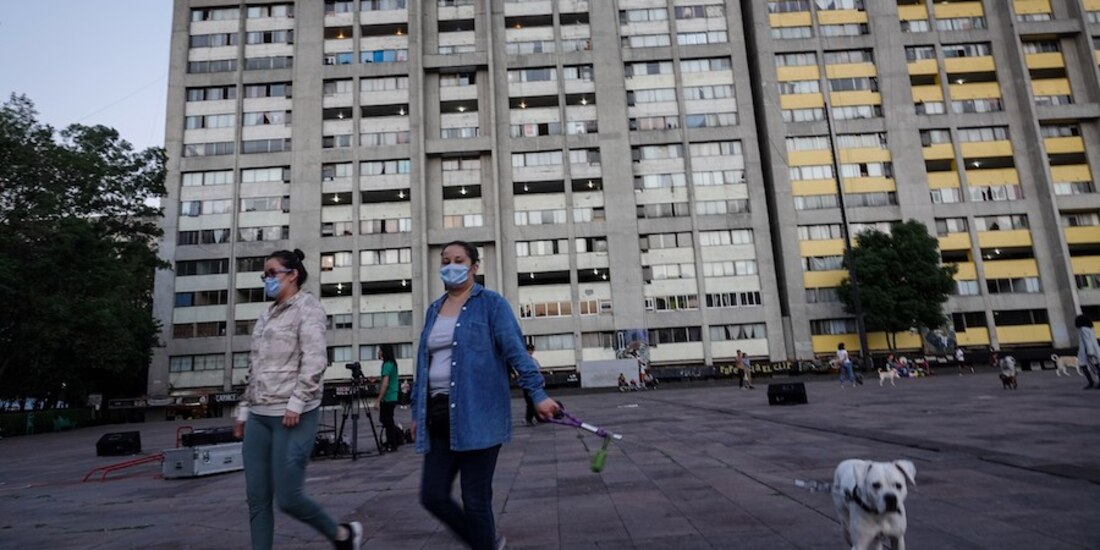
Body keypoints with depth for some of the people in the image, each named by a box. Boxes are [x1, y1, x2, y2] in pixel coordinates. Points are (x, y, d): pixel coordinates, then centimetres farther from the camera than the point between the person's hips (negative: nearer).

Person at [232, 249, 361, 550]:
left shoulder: (307, 306, -3)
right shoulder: (266, 316, 19)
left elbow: (315, 360, -14)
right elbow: (255, 370, 21)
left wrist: (296, 403, -20)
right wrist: (244, 410, 17)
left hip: (293, 416, -7)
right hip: (259, 416, 7)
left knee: (287, 498, -5)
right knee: (257, 499, 6)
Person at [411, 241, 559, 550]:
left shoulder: (491, 304, -2)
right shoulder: (434, 310, 15)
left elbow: (515, 350, -11)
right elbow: (424, 363, 19)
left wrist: (537, 393, -21)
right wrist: (418, 411, 18)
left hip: (477, 415, -6)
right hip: (439, 415, 7)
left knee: (476, 500, 1)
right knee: (432, 496, 8)